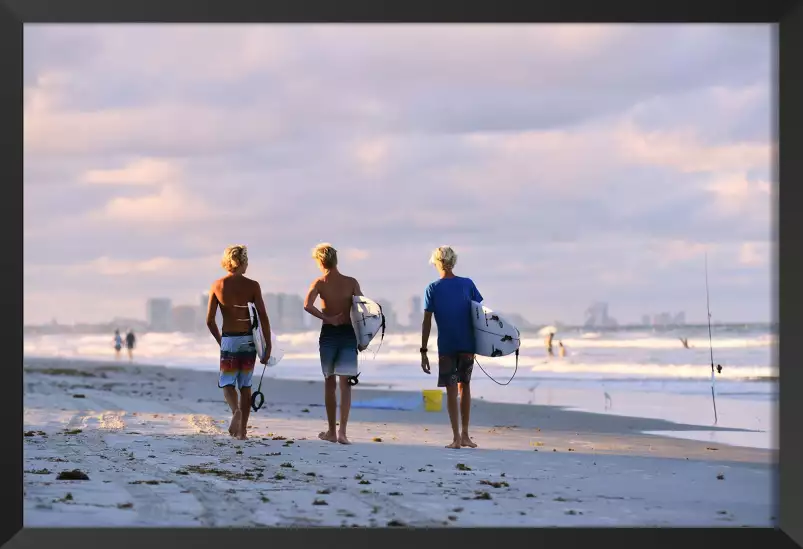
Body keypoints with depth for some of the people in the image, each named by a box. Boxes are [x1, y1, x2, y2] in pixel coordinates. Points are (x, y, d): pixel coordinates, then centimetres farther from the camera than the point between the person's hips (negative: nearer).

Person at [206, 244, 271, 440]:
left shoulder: (217, 286, -1)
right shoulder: (252, 285, -5)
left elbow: (210, 321, 0)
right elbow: (263, 317, -8)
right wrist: (268, 346, -2)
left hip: (228, 340, 0)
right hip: (248, 339, 0)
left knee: (227, 383, 8)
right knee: (245, 386, 11)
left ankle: (236, 410, -23)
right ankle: (242, 430, 12)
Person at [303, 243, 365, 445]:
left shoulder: (319, 282, -4)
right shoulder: (351, 283, -1)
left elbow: (307, 305, -20)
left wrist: (327, 319, -12)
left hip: (329, 333, 0)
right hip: (348, 334, 0)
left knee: (329, 383, 14)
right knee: (345, 384, 0)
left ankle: (332, 431, 21)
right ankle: (342, 431, -13)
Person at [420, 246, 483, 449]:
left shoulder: (433, 289, -4)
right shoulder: (467, 284, 1)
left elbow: (427, 322, -6)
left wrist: (423, 351, -2)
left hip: (446, 347, -2)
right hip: (468, 345, 2)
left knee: (451, 391, 1)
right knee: (464, 386, 15)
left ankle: (457, 437, -3)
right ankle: (465, 435, 18)